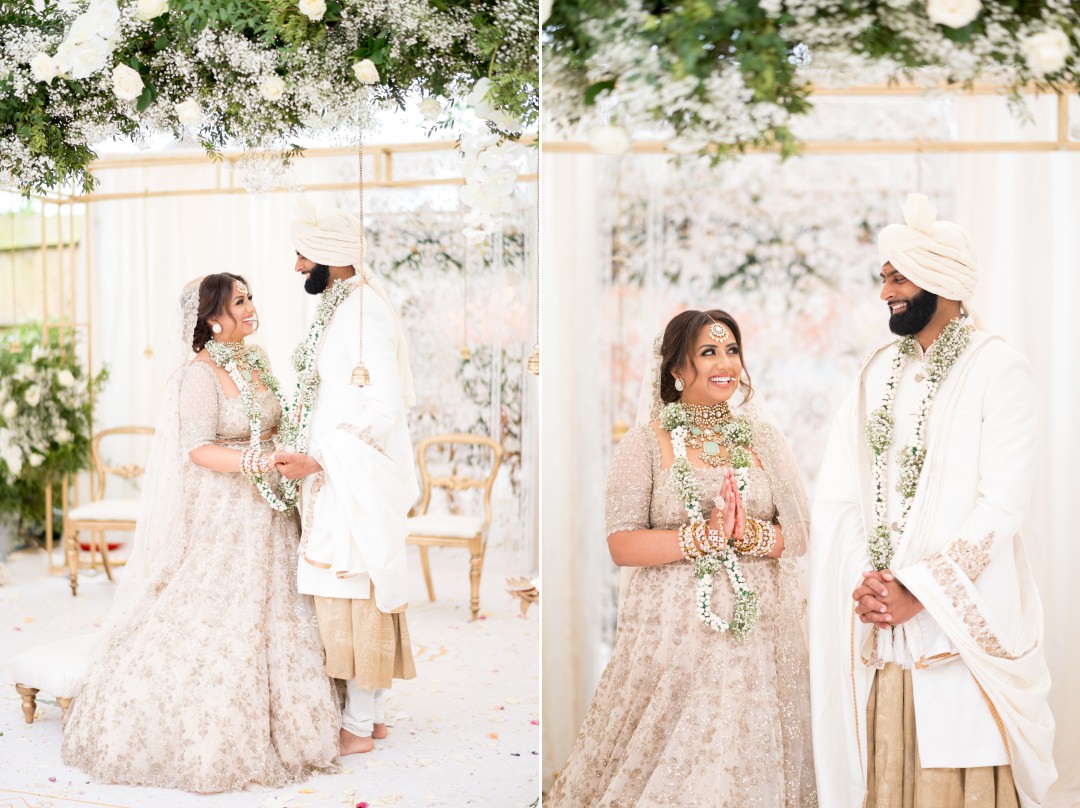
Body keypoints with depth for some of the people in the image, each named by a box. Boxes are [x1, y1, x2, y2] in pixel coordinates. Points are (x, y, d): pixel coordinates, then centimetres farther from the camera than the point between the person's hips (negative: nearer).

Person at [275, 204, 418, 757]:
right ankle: (369, 711, 24)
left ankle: (358, 726, 9)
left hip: (358, 482, -10)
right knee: (356, 590, 14)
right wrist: (307, 454, 14)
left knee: (353, 592, -2)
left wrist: (316, 461, -23)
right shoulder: (339, 308, 12)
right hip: (337, 479, 10)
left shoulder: (365, 312, -18)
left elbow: (384, 409, -23)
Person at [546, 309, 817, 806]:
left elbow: (797, 536, 4)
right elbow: (621, 545, -9)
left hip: (757, 629, 3)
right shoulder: (646, 443, -2)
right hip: (674, 630, -3)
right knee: (667, 767, 4)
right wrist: (705, 536, -20)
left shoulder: (762, 436, 7)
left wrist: (749, 534, -16)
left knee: (749, 760, 8)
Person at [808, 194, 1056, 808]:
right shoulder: (878, 373, 12)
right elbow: (836, 496, 4)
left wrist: (917, 593, -16)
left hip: (962, 625, -5)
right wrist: (863, 583, -11)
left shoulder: (998, 369, -5)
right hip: (877, 622, 5)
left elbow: (1003, 504, -14)